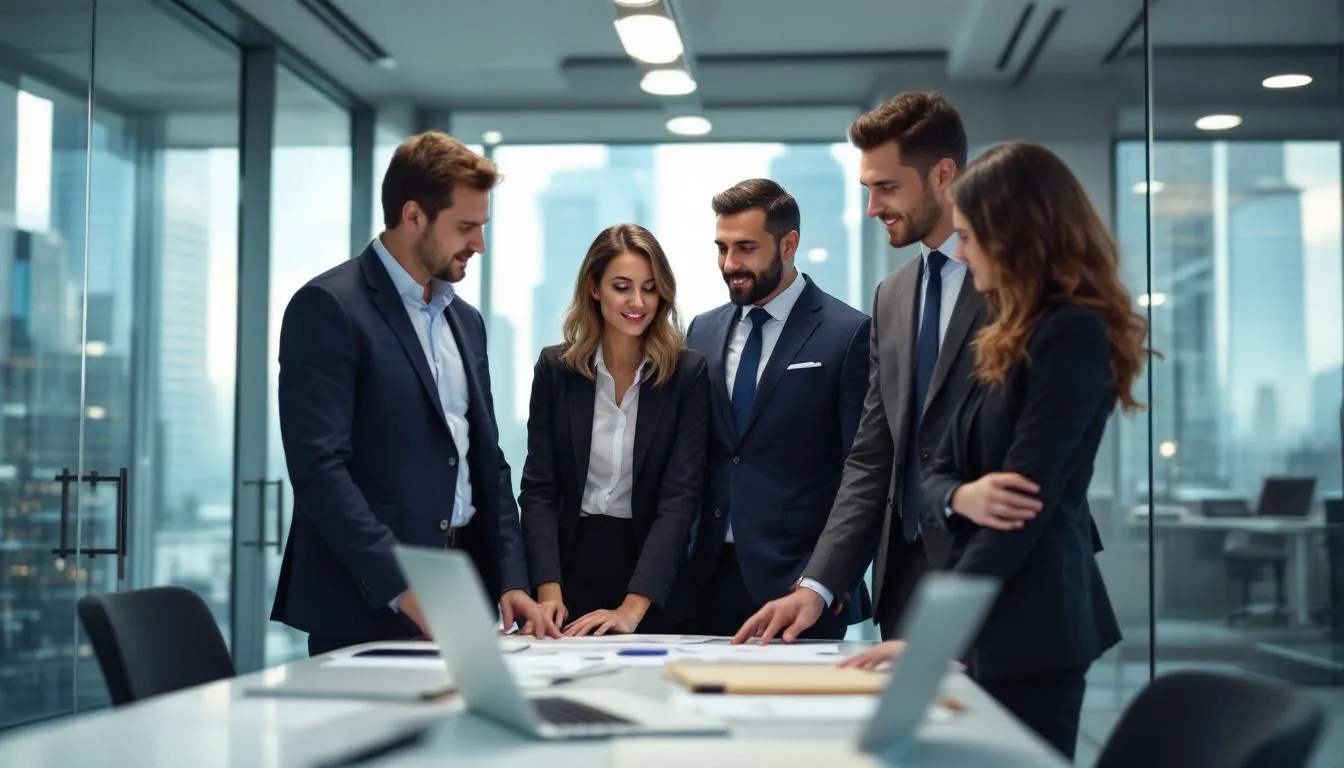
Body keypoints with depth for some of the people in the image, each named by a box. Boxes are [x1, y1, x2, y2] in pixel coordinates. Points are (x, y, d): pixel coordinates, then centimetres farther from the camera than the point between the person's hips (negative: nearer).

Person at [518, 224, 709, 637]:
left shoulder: (688, 372, -6)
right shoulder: (555, 367, -1)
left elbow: (680, 497, -12)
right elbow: (538, 489, -2)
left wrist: (633, 607, -22)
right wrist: (549, 591, -16)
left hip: (653, 570, -1)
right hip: (573, 561, 1)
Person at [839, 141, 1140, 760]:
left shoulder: (1073, 333, -12)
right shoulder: (1007, 339, 16)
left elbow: (1029, 500, -18)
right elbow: (935, 472, 13)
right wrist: (962, 496, -11)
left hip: (1032, 621, -8)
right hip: (991, 617, 8)